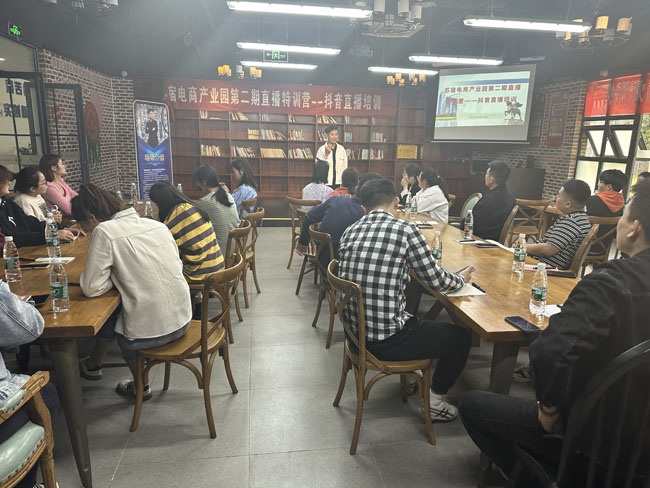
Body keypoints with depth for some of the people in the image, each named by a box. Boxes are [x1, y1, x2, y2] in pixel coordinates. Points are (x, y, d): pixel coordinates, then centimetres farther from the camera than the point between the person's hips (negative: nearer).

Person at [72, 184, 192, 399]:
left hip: (150, 332, -6)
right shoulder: (157, 224, 5)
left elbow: (91, 288, -13)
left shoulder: (104, 231, -12)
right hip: (182, 321, 6)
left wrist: (115, 276, 6)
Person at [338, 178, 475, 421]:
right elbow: (437, 280, -9)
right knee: (461, 337, 14)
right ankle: (435, 403, 27)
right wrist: (462, 278, 13)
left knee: (417, 321, 35)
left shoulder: (349, 232, 2)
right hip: (387, 341, -7)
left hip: (354, 330, 7)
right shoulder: (405, 230, -16)